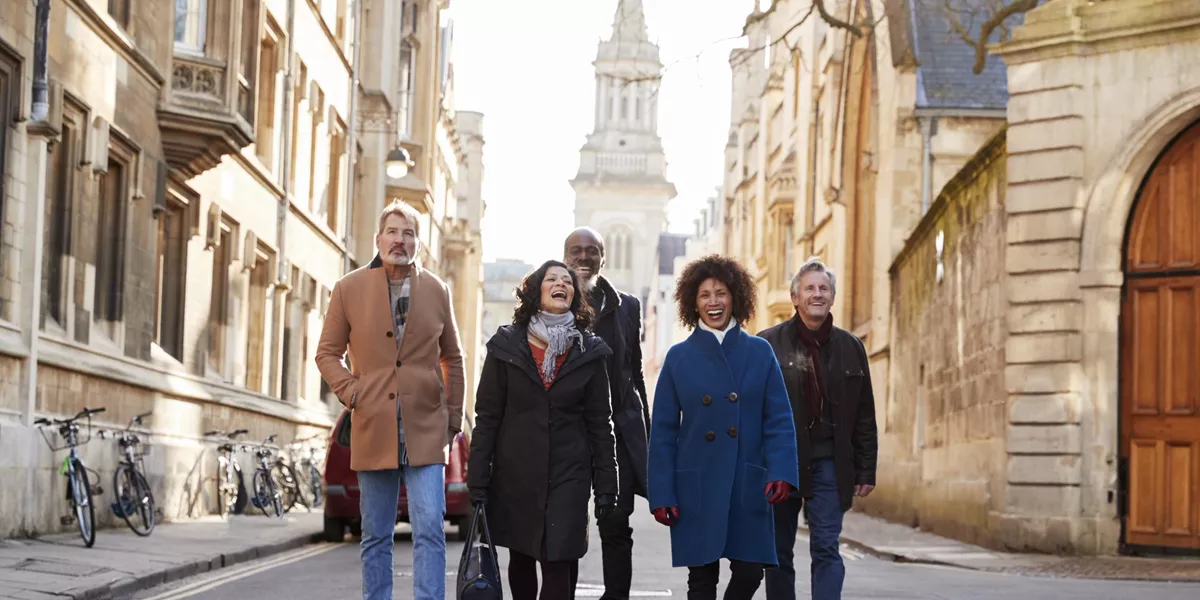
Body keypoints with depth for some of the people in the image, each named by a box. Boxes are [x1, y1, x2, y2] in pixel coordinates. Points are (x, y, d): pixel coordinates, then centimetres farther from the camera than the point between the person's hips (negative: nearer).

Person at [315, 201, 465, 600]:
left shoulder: (436, 290, 7)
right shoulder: (349, 289, 4)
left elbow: (452, 358, 14)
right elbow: (327, 353, 10)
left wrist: (453, 418, 10)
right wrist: (350, 393, -6)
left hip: (426, 430, 0)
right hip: (373, 429, 0)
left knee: (429, 530, -9)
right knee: (376, 537, 7)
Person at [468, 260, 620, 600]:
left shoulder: (590, 353, 3)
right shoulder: (507, 346, 1)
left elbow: (599, 424, 4)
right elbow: (487, 417, 1)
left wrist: (605, 486, 0)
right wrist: (477, 481, -3)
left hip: (568, 476, -1)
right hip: (514, 476, 1)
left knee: (559, 565, -9)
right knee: (520, 560, 13)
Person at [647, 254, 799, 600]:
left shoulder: (760, 353, 5)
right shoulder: (679, 357, 4)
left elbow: (779, 420, 1)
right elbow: (663, 432, 3)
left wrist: (781, 472, -14)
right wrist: (661, 494, -4)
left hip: (748, 485, 1)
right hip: (696, 487, 0)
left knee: (749, 571, -2)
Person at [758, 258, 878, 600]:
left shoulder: (850, 347, 9)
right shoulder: (768, 344, 1)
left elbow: (864, 415, 10)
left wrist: (866, 470, 6)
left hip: (828, 463, 1)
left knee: (826, 550, -6)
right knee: (779, 554, 8)